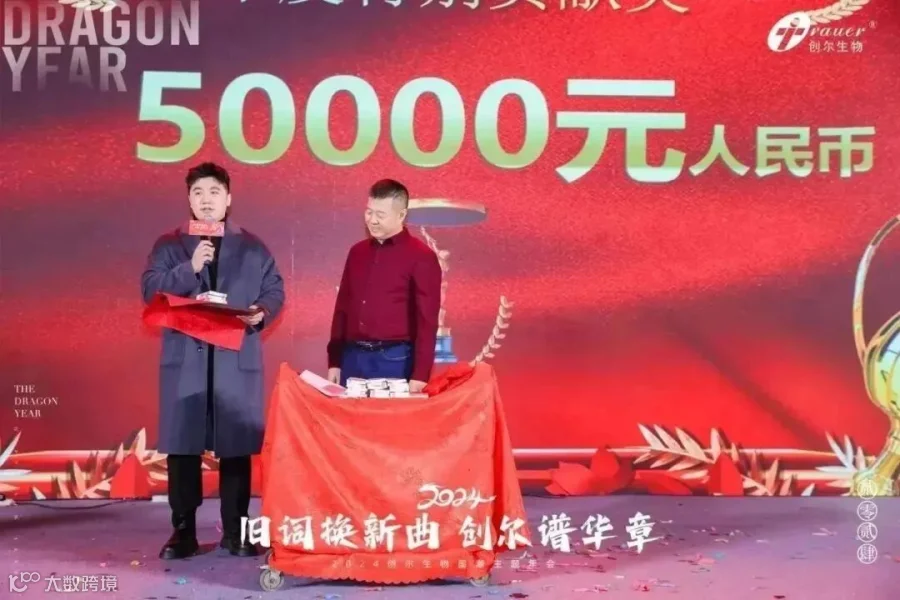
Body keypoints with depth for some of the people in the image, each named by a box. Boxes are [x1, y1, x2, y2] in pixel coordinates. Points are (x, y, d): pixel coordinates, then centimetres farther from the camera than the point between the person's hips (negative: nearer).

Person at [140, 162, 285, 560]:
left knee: (236, 447, 3)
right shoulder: (168, 246, 9)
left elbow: (275, 291, 8)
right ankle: (183, 531, 11)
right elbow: (150, 290, -3)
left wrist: (261, 313, -13)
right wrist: (189, 268, -16)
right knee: (182, 446, 1)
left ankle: (235, 531, 14)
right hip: (185, 359, 0)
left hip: (237, 359, 0)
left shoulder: (252, 247, 11)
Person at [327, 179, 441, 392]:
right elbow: (342, 308, 16)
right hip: (352, 357, 5)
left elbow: (427, 320, -9)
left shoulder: (421, 257, -6)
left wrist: (420, 374, -14)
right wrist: (334, 361, 11)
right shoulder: (357, 252, 12)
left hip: (394, 360, -5)